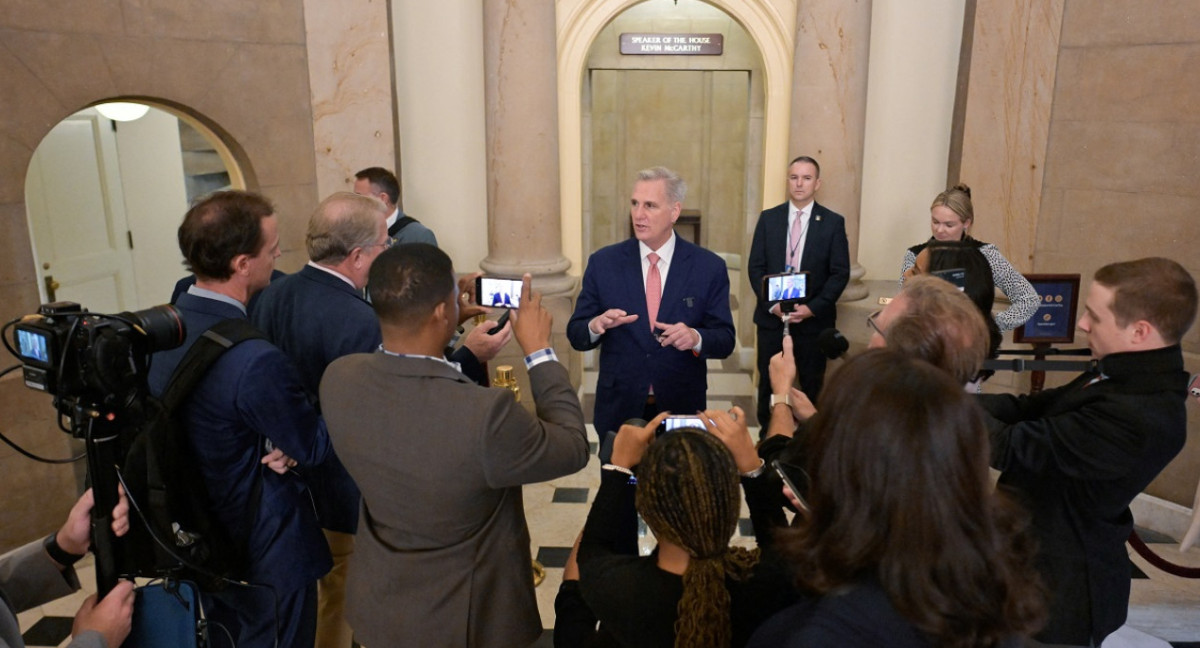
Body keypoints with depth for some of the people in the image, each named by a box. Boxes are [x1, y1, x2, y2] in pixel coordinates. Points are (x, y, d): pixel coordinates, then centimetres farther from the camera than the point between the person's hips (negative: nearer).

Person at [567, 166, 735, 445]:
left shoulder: (709, 267, -5)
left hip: (682, 410, 0)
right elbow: (576, 334, -1)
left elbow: (725, 340, -5)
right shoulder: (603, 262, -3)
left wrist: (696, 338, -26)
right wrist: (596, 325, -23)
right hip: (618, 411, 1)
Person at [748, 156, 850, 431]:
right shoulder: (768, 218, 4)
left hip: (814, 318, -1)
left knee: (812, 383, 8)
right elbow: (755, 266, 2)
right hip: (771, 316, 1)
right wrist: (770, 303, -11)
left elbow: (840, 273, -3)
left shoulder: (833, 222, 0)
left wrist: (812, 308, -14)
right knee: (769, 381, 8)